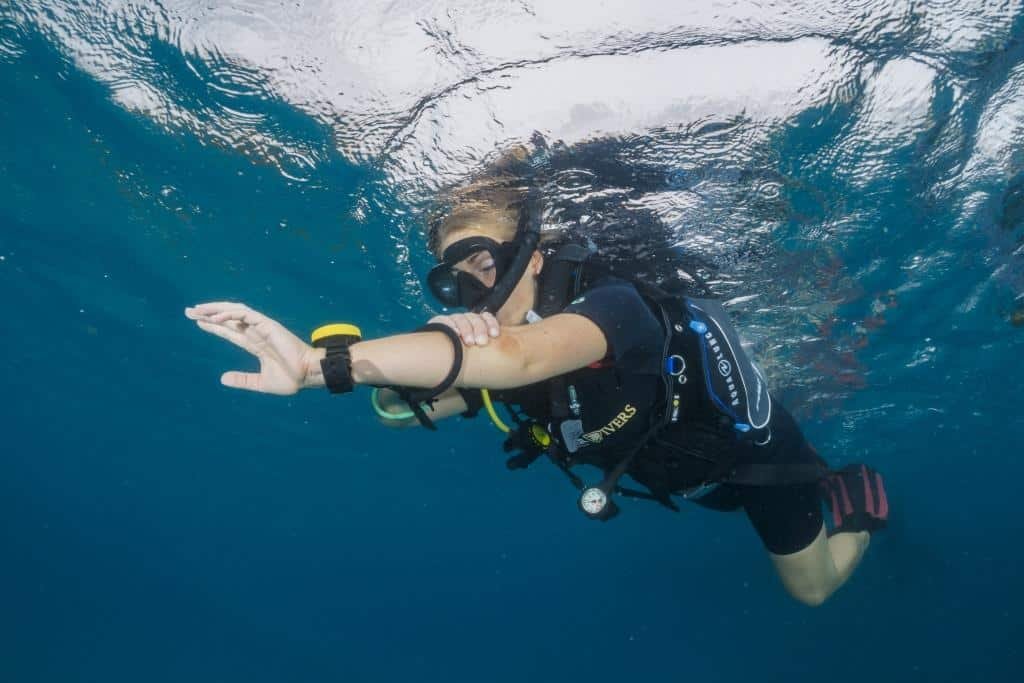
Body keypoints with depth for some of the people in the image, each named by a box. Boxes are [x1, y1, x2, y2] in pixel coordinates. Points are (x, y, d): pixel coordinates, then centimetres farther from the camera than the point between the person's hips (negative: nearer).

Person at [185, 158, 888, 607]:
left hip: (751, 447, -5)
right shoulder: (488, 349, -20)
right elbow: (397, 408, -22)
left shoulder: (615, 305, -42)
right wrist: (421, 361, -46)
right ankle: (822, 499, 58)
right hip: (679, 473, 6)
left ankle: (858, 496, 42)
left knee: (812, 586, 17)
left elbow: (518, 358, -62)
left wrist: (319, 360, -70)